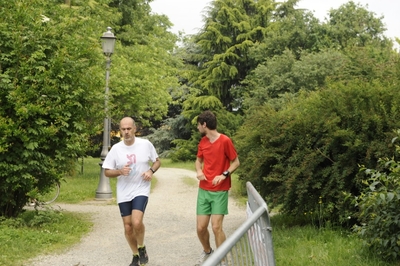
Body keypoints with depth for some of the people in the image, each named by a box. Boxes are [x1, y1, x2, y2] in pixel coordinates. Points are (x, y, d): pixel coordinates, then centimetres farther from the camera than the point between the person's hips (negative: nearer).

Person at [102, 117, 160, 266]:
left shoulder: (146, 144, -6)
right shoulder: (115, 149, -4)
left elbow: (157, 161, 8)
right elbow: (107, 172, 1)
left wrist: (151, 171, -12)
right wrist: (120, 171, -18)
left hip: (141, 190, -2)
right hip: (123, 194, 3)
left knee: (137, 222, -22)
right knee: (128, 227, 8)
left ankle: (142, 248, 7)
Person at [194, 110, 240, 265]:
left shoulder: (225, 141, -12)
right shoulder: (202, 142, 6)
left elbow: (236, 162, -5)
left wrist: (224, 175, -21)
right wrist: (199, 171, -1)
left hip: (220, 191, -5)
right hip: (204, 190, 5)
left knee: (216, 227, -13)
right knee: (200, 227, 4)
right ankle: (207, 252, 31)